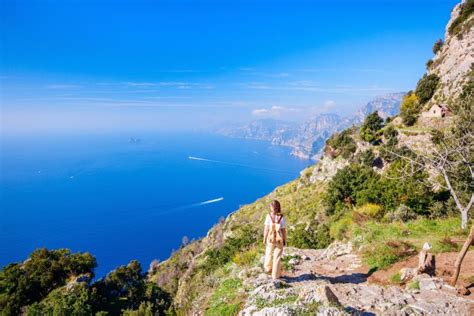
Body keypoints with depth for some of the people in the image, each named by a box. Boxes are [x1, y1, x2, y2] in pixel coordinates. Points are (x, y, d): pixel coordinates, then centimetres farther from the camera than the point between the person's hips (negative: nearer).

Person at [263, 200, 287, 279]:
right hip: (279, 240, 0)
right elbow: (284, 230, -9)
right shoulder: (282, 218, -13)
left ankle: (268, 268, 46)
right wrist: (284, 240, 5)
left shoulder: (269, 216, -15)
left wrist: (264, 239, 2)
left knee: (269, 253, 25)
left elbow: (266, 229, -11)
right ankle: (275, 275, 19)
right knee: (277, 257, 11)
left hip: (270, 239, 1)